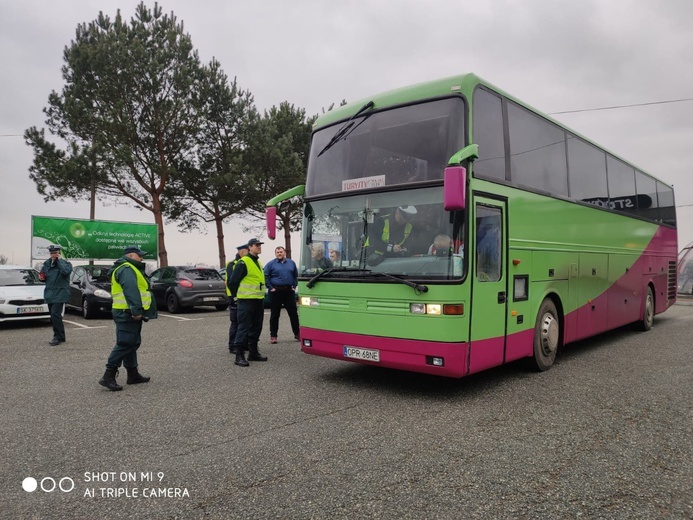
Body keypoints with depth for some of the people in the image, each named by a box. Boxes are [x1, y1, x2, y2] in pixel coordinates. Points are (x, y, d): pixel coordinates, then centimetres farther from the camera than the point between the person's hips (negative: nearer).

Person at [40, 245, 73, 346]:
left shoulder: (65, 263, -5)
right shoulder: (46, 263, 13)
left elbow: (66, 271, -28)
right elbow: (43, 275, 25)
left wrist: (59, 260, -17)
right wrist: (41, 277, 1)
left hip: (60, 294, -7)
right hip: (49, 294, 7)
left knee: (55, 315, -15)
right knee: (53, 316, 10)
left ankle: (58, 337, -7)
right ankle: (60, 337, 19)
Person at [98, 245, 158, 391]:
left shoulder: (129, 269, 22)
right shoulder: (126, 269, -14)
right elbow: (131, 291, -26)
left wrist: (136, 311, 20)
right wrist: (136, 310, -31)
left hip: (129, 314, 11)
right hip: (127, 314, -11)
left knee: (132, 344, 15)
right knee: (124, 345, -11)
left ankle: (133, 374, 22)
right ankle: (108, 376, -9)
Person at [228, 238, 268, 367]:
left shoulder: (258, 263, 15)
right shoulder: (243, 263, -12)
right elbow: (233, 281, -13)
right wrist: (236, 297, -5)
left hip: (258, 301, 9)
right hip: (246, 302, -9)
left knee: (256, 328, 13)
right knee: (244, 328, -7)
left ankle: (253, 352, 23)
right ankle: (239, 356, -3)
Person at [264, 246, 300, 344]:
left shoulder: (291, 263, 12)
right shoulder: (271, 264, 2)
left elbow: (296, 276, 17)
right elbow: (265, 276, -2)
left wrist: (294, 286, 7)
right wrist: (270, 287, -8)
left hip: (289, 291, 3)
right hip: (276, 292, -2)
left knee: (293, 313, 4)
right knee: (274, 314, 2)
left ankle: (297, 333, 14)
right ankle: (273, 336, 10)